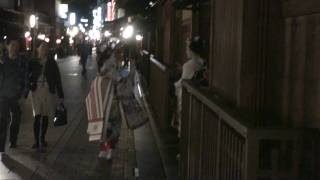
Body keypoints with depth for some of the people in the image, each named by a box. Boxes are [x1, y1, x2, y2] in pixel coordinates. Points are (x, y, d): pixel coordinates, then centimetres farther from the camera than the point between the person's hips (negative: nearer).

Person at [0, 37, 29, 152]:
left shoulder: (23, 63, 2)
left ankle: (13, 143, 24)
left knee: (16, 121, 10)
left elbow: (26, 80, 2)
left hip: (17, 97, 2)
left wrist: (23, 95, -4)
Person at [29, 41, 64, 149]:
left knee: (45, 116, 8)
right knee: (37, 116, -7)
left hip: (49, 92, 1)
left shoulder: (52, 63, 1)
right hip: (37, 91, -1)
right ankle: (36, 141, -5)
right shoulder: (33, 62, 2)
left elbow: (57, 79, 2)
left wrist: (60, 95, 1)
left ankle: (42, 139, 20)